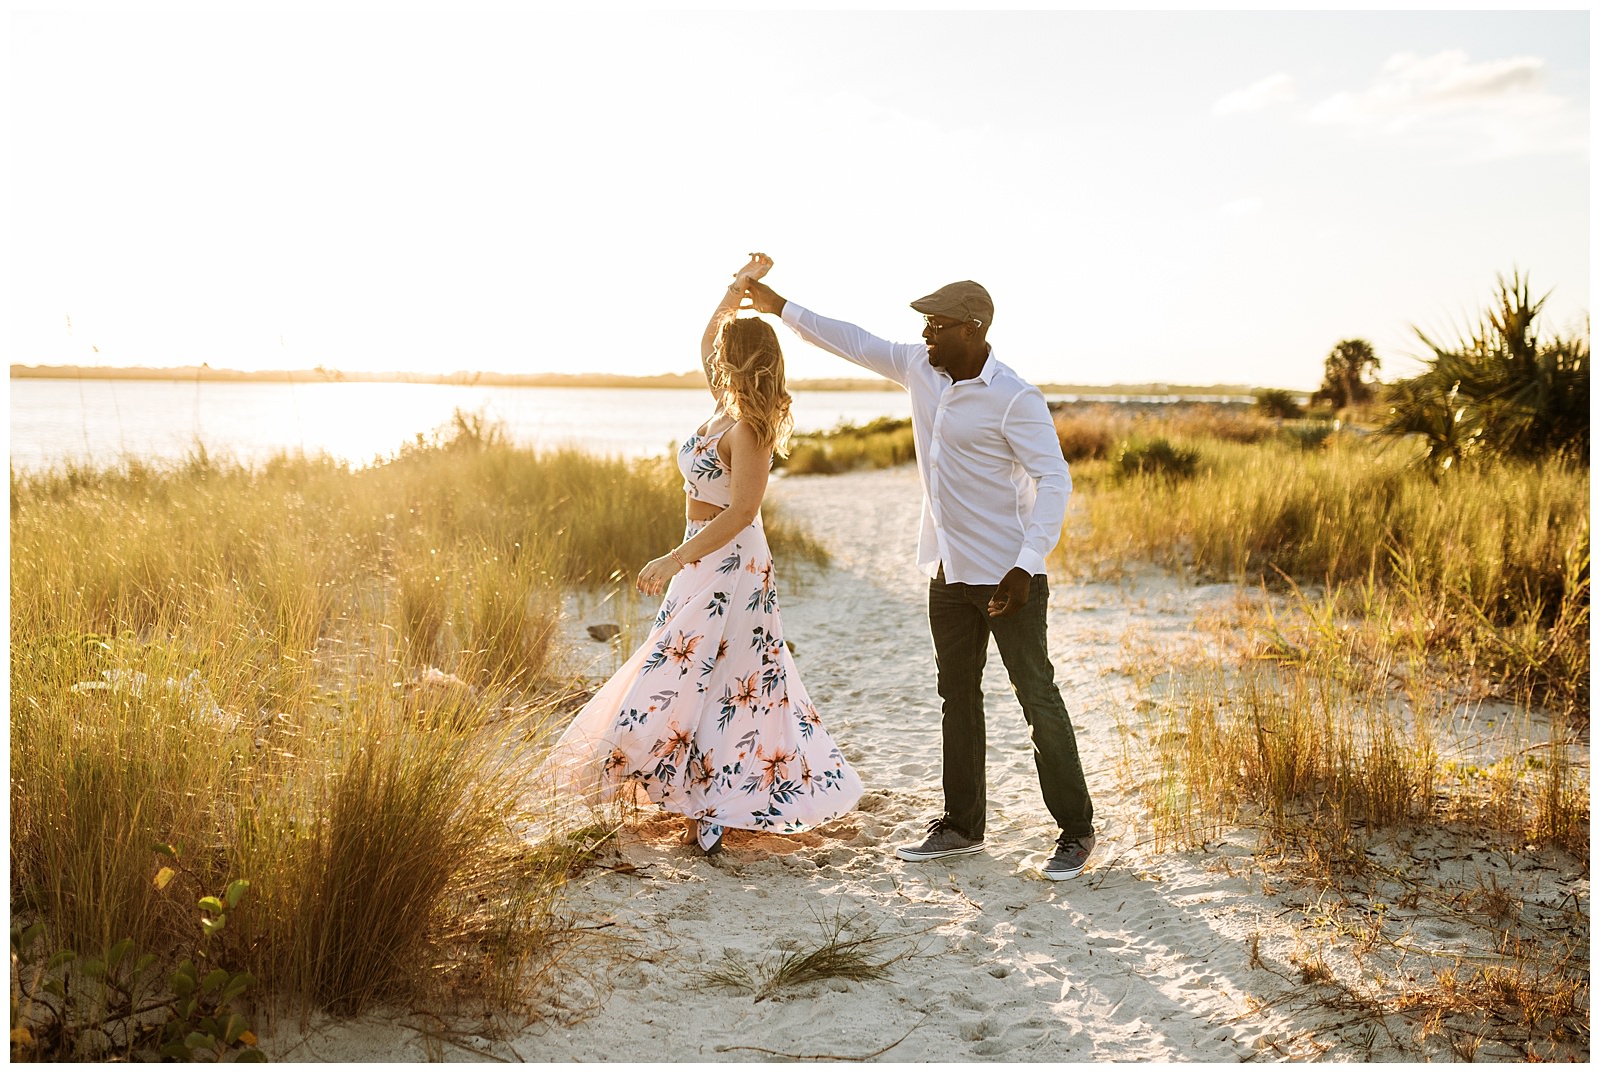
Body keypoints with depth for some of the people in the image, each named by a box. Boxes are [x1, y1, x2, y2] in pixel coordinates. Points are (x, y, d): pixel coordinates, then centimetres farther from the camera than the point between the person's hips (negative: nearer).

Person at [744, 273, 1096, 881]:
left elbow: (1054, 479, -19)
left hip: (1007, 575, -8)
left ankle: (1076, 832, 10)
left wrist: (1027, 565, -26)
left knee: (1037, 698, -1)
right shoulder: (921, 369, 4)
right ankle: (962, 825, 26)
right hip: (948, 572, 8)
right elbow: (856, 343, 16)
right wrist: (782, 308, 19)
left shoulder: (1014, 398, -18)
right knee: (958, 699, 14)